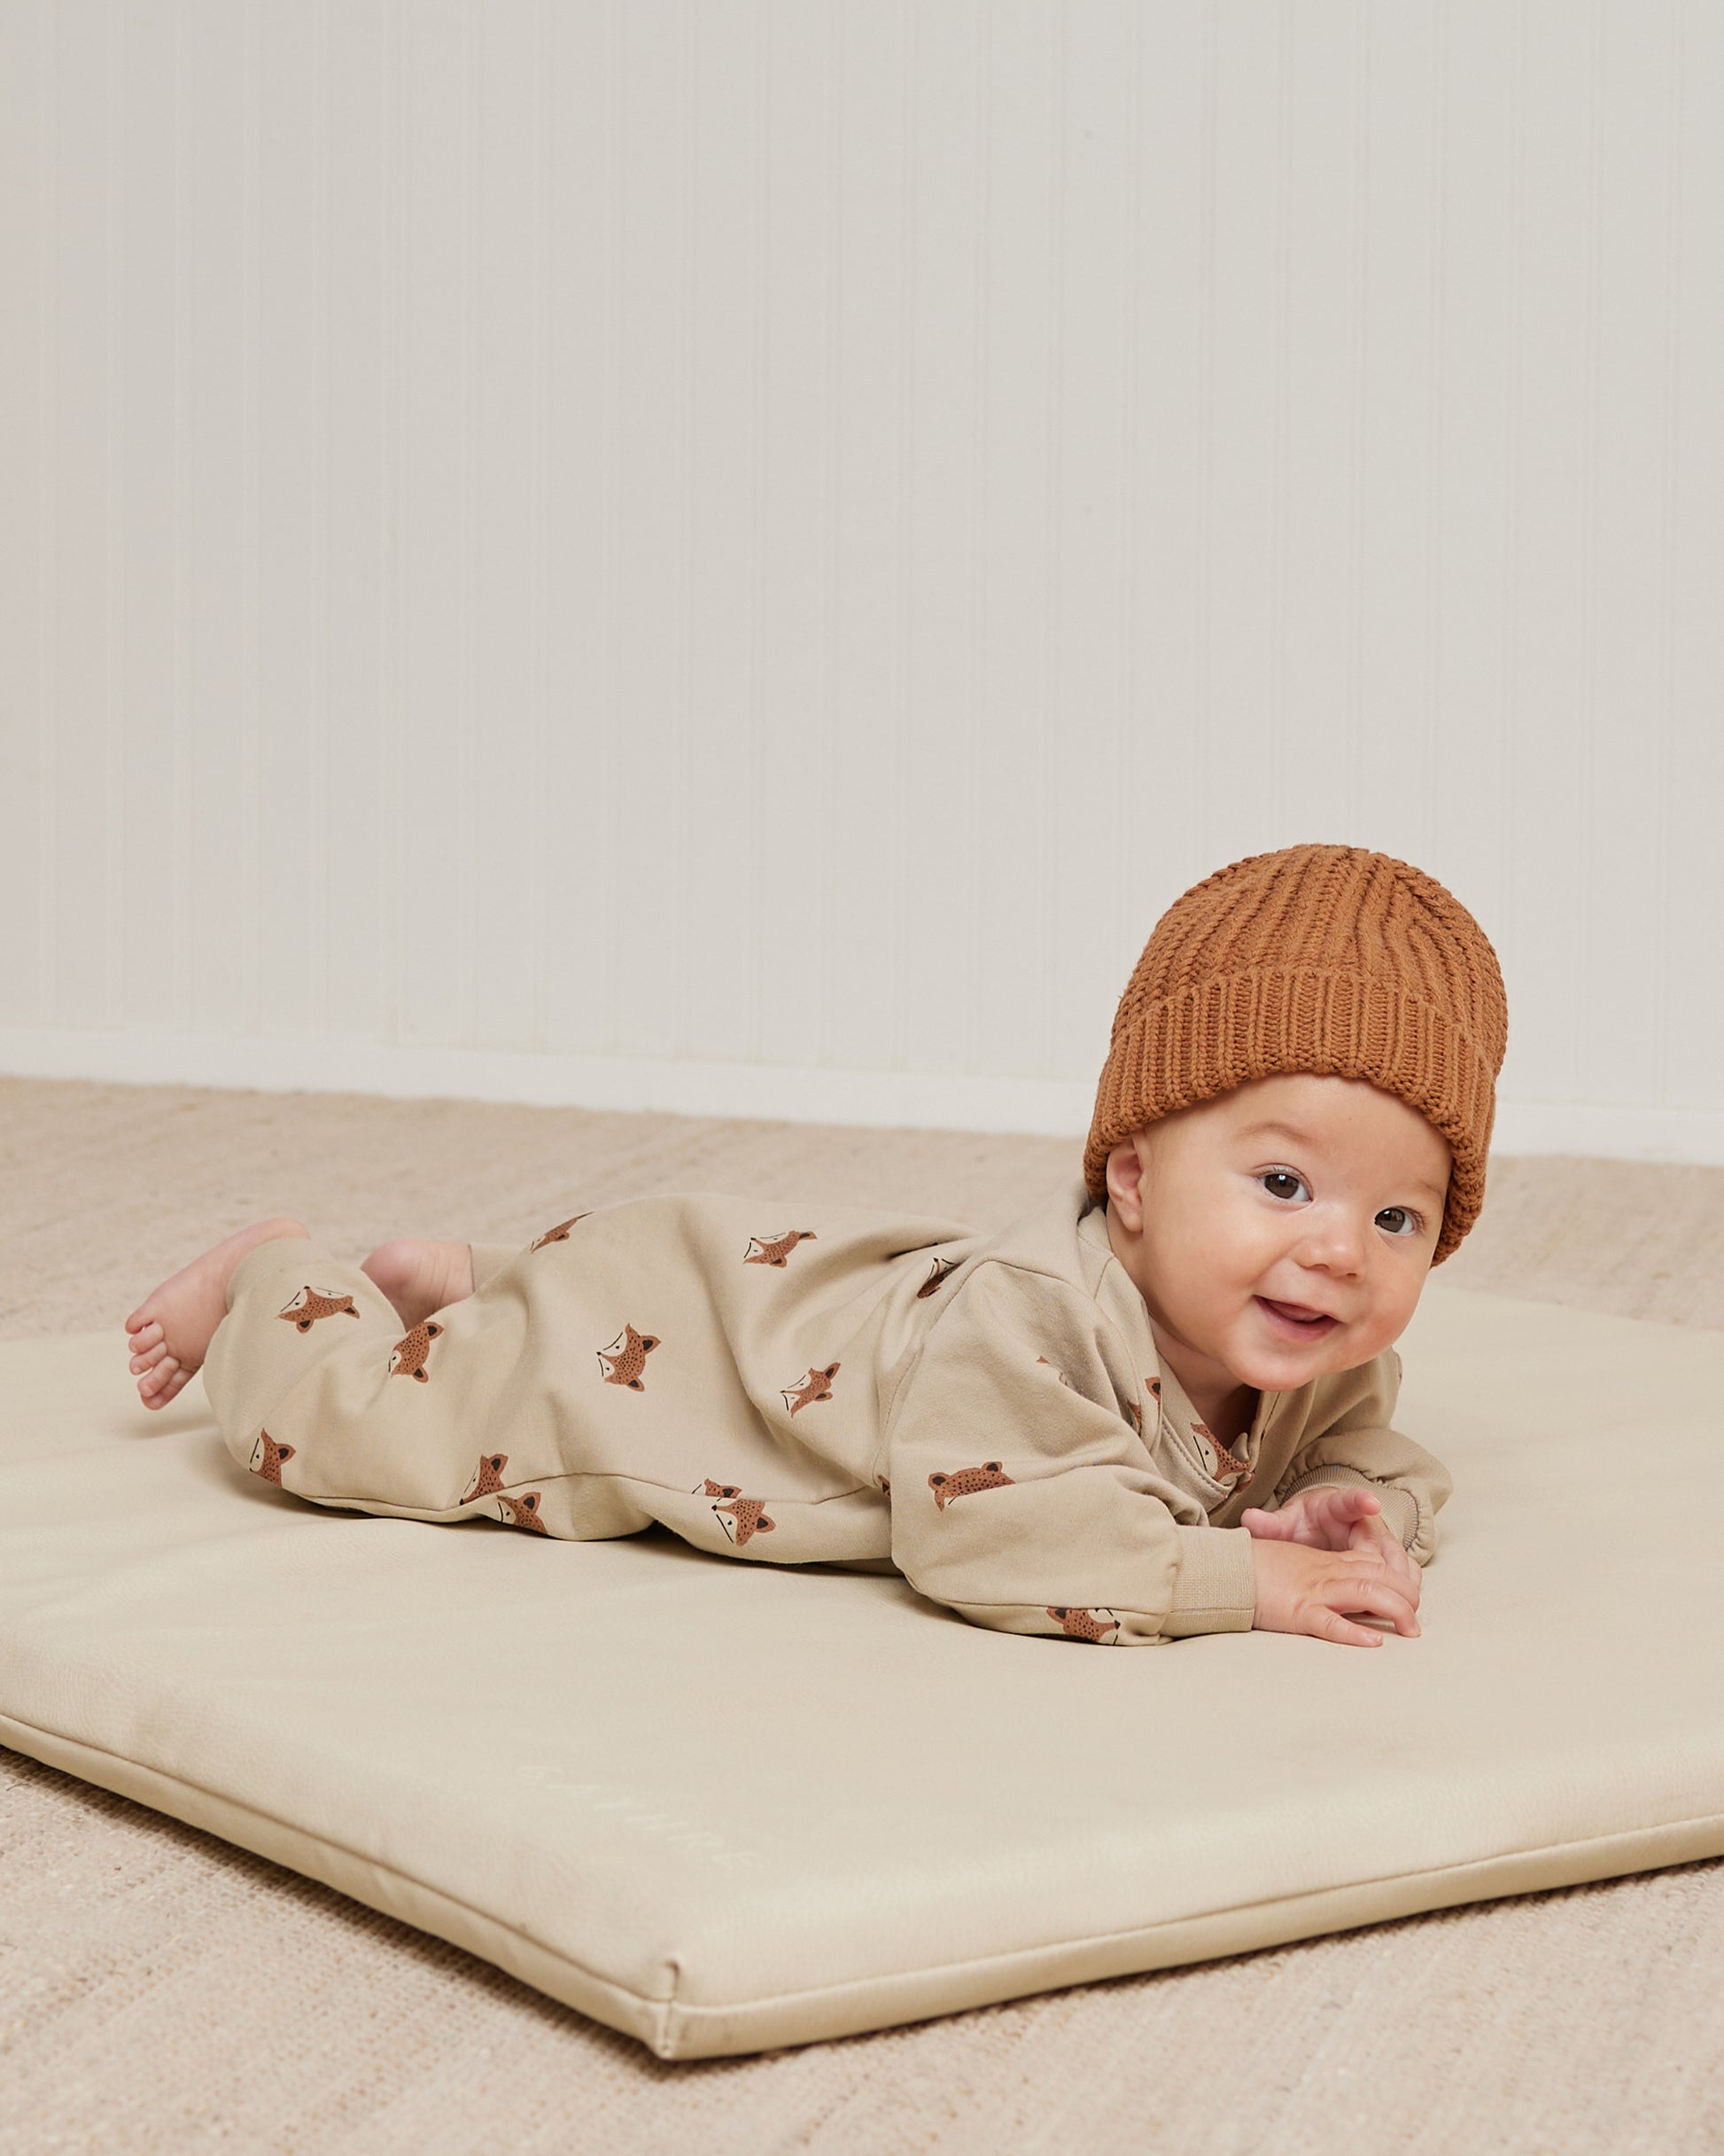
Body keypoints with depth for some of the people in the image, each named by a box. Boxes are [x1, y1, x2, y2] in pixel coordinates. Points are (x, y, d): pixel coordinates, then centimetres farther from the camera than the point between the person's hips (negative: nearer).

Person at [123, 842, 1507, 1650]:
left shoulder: (1323, 1372, -21)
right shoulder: (1024, 1316, -45)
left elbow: (1385, 1464, -5)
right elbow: (992, 1532, -51)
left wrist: (1356, 1513, -30)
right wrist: (1254, 1577, -49)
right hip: (652, 1328, -7)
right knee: (325, 1419, 2)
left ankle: (445, 1276, 55)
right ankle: (270, 1273, 32)